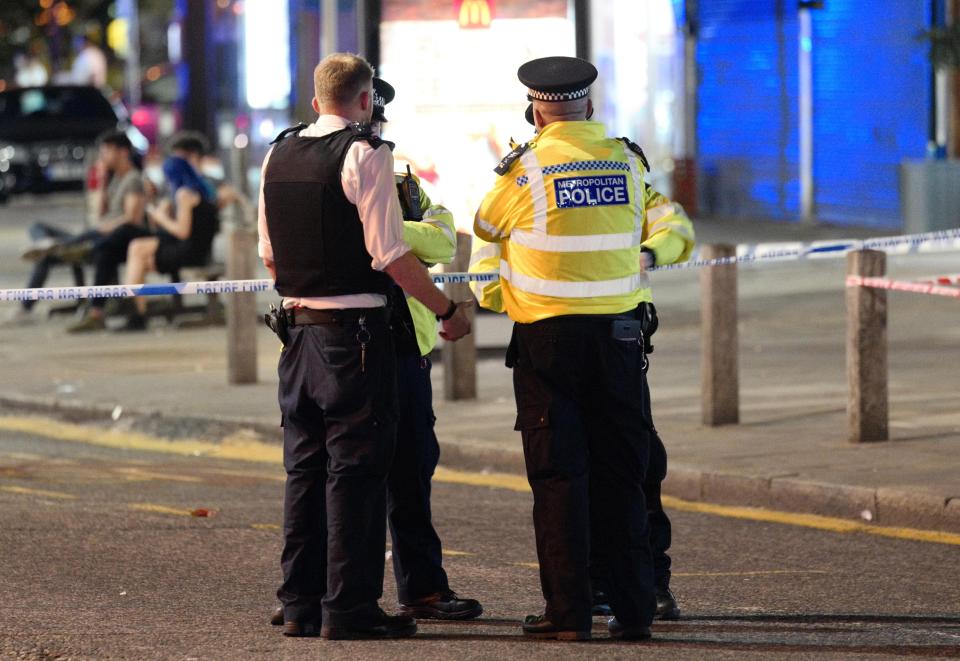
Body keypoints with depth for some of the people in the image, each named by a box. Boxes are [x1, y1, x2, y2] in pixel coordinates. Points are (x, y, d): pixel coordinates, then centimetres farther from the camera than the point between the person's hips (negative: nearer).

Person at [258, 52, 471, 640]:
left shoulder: (279, 155, 9)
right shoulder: (365, 154, -12)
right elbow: (390, 254, -16)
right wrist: (449, 310, -8)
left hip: (298, 326, 7)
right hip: (356, 329, -7)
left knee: (305, 466, 12)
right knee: (356, 468, -3)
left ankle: (300, 603, 16)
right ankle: (348, 608, -4)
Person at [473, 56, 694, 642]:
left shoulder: (524, 169, -5)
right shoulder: (628, 162, 5)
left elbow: (485, 229, 12)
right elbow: (676, 230, 9)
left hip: (548, 334, -3)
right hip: (621, 335, 3)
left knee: (559, 476, 1)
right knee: (621, 476, 8)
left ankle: (569, 611, -2)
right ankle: (634, 610, 7)